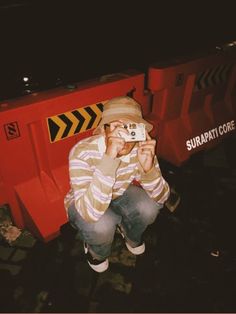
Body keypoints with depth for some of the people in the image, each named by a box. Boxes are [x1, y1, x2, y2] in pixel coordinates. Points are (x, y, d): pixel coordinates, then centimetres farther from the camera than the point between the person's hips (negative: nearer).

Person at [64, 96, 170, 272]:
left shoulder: (141, 148, -24)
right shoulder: (83, 152, -36)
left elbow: (161, 198, -20)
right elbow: (90, 212, -45)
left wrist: (148, 167, -41)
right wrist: (109, 158, -54)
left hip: (120, 195, 4)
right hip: (84, 205, -3)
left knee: (149, 207, -24)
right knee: (101, 226, -34)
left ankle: (131, 236, 13)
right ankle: (96, 251, 6)